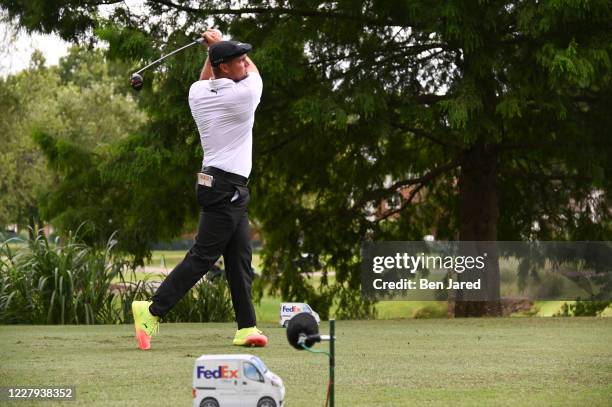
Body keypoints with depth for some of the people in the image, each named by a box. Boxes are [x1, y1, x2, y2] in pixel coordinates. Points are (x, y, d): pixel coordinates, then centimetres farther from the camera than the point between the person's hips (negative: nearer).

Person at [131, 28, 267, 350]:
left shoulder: (198, 93, 6)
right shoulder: (245, 93, -13)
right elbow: (254, 70, 11)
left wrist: (213, 49, 35)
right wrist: (219, 43, 20)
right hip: (226, 188, -9)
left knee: (240, 259, 9)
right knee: (202, 256, -9)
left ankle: (246, 327, 8)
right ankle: (152, 311, -10)